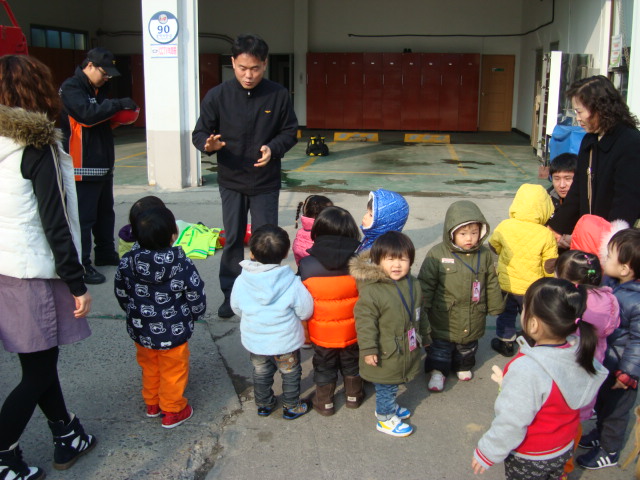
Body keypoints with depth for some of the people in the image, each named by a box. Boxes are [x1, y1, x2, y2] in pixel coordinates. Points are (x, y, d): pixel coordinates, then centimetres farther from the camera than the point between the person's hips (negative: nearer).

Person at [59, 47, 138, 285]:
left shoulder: (98, 89, 17)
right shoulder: (71, 87, -11)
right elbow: (86, 114, -27)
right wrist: (118, 104, -22)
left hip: (103, 164, 10)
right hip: (83, 166, -9)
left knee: (105, 212, 18)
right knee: (84, 216, -7)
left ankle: (106, 254, 31)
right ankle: (81, 265, 0)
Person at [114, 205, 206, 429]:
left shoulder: (127, 261, -14)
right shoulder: (182, 266, -24)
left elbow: (120, 292, 1)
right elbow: (196, 295, -13)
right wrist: (194, 314, 9)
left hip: (140, 330, 4)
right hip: (173, 332, -4)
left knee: (149, 366, 27)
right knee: (173, 371, 16)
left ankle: (151, 403, 45)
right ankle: (172, 411, 31)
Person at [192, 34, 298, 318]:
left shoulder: (278, 95, -7)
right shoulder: (217, 96, -8)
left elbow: (290, 132, 2)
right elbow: (199, 133, -3)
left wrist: (273, 148, -18)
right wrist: (209, 144, -26)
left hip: (266, 183, 0)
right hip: (231, 181, 1)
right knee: (233, 240, 10)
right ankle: (231, 294, 23)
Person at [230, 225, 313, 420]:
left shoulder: (241, 281, -17)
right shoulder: (292, 283, -25)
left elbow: (237, 309, -1)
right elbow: (305, 312, -15)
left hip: (254, 341, 3)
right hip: (285, 341, -2)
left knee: (261, 372, 26)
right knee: (290, 374, 22)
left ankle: (263, 405, 44)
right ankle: (291, 407, 37)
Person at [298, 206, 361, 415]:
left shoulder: (306, 265, -20)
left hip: (321, 333, -1)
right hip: (352, 330, 1)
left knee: (324, 366, 21)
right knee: (351, 363, 25)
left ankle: (325, 402, 35)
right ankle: (353, 396, 43)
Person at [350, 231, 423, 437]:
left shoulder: (412, 284, 0)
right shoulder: (372, 291, -25)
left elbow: (418, 314, 15)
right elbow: (365, 321, -22)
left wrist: (421, 335, 24)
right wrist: (368, 349, -22)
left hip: (407, 350, 7)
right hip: (385, 354, -7)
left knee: (393, 384, 24)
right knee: (385, 387, 10)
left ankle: (389, 406, 47)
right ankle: (385, 419, 29)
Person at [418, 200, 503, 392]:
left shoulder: (484, 255, -6)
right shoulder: (437, 254, -17)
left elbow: (492, 283, 6)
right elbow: (426, 283, -11)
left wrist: (495, 307, 12)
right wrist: (421, 307, -9)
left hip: (473, 318, 4)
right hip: (444, 317, -3)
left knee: (468, 346, 24)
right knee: (440, 346, 12)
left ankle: (463, 366, 48)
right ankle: (438, 371, 33)